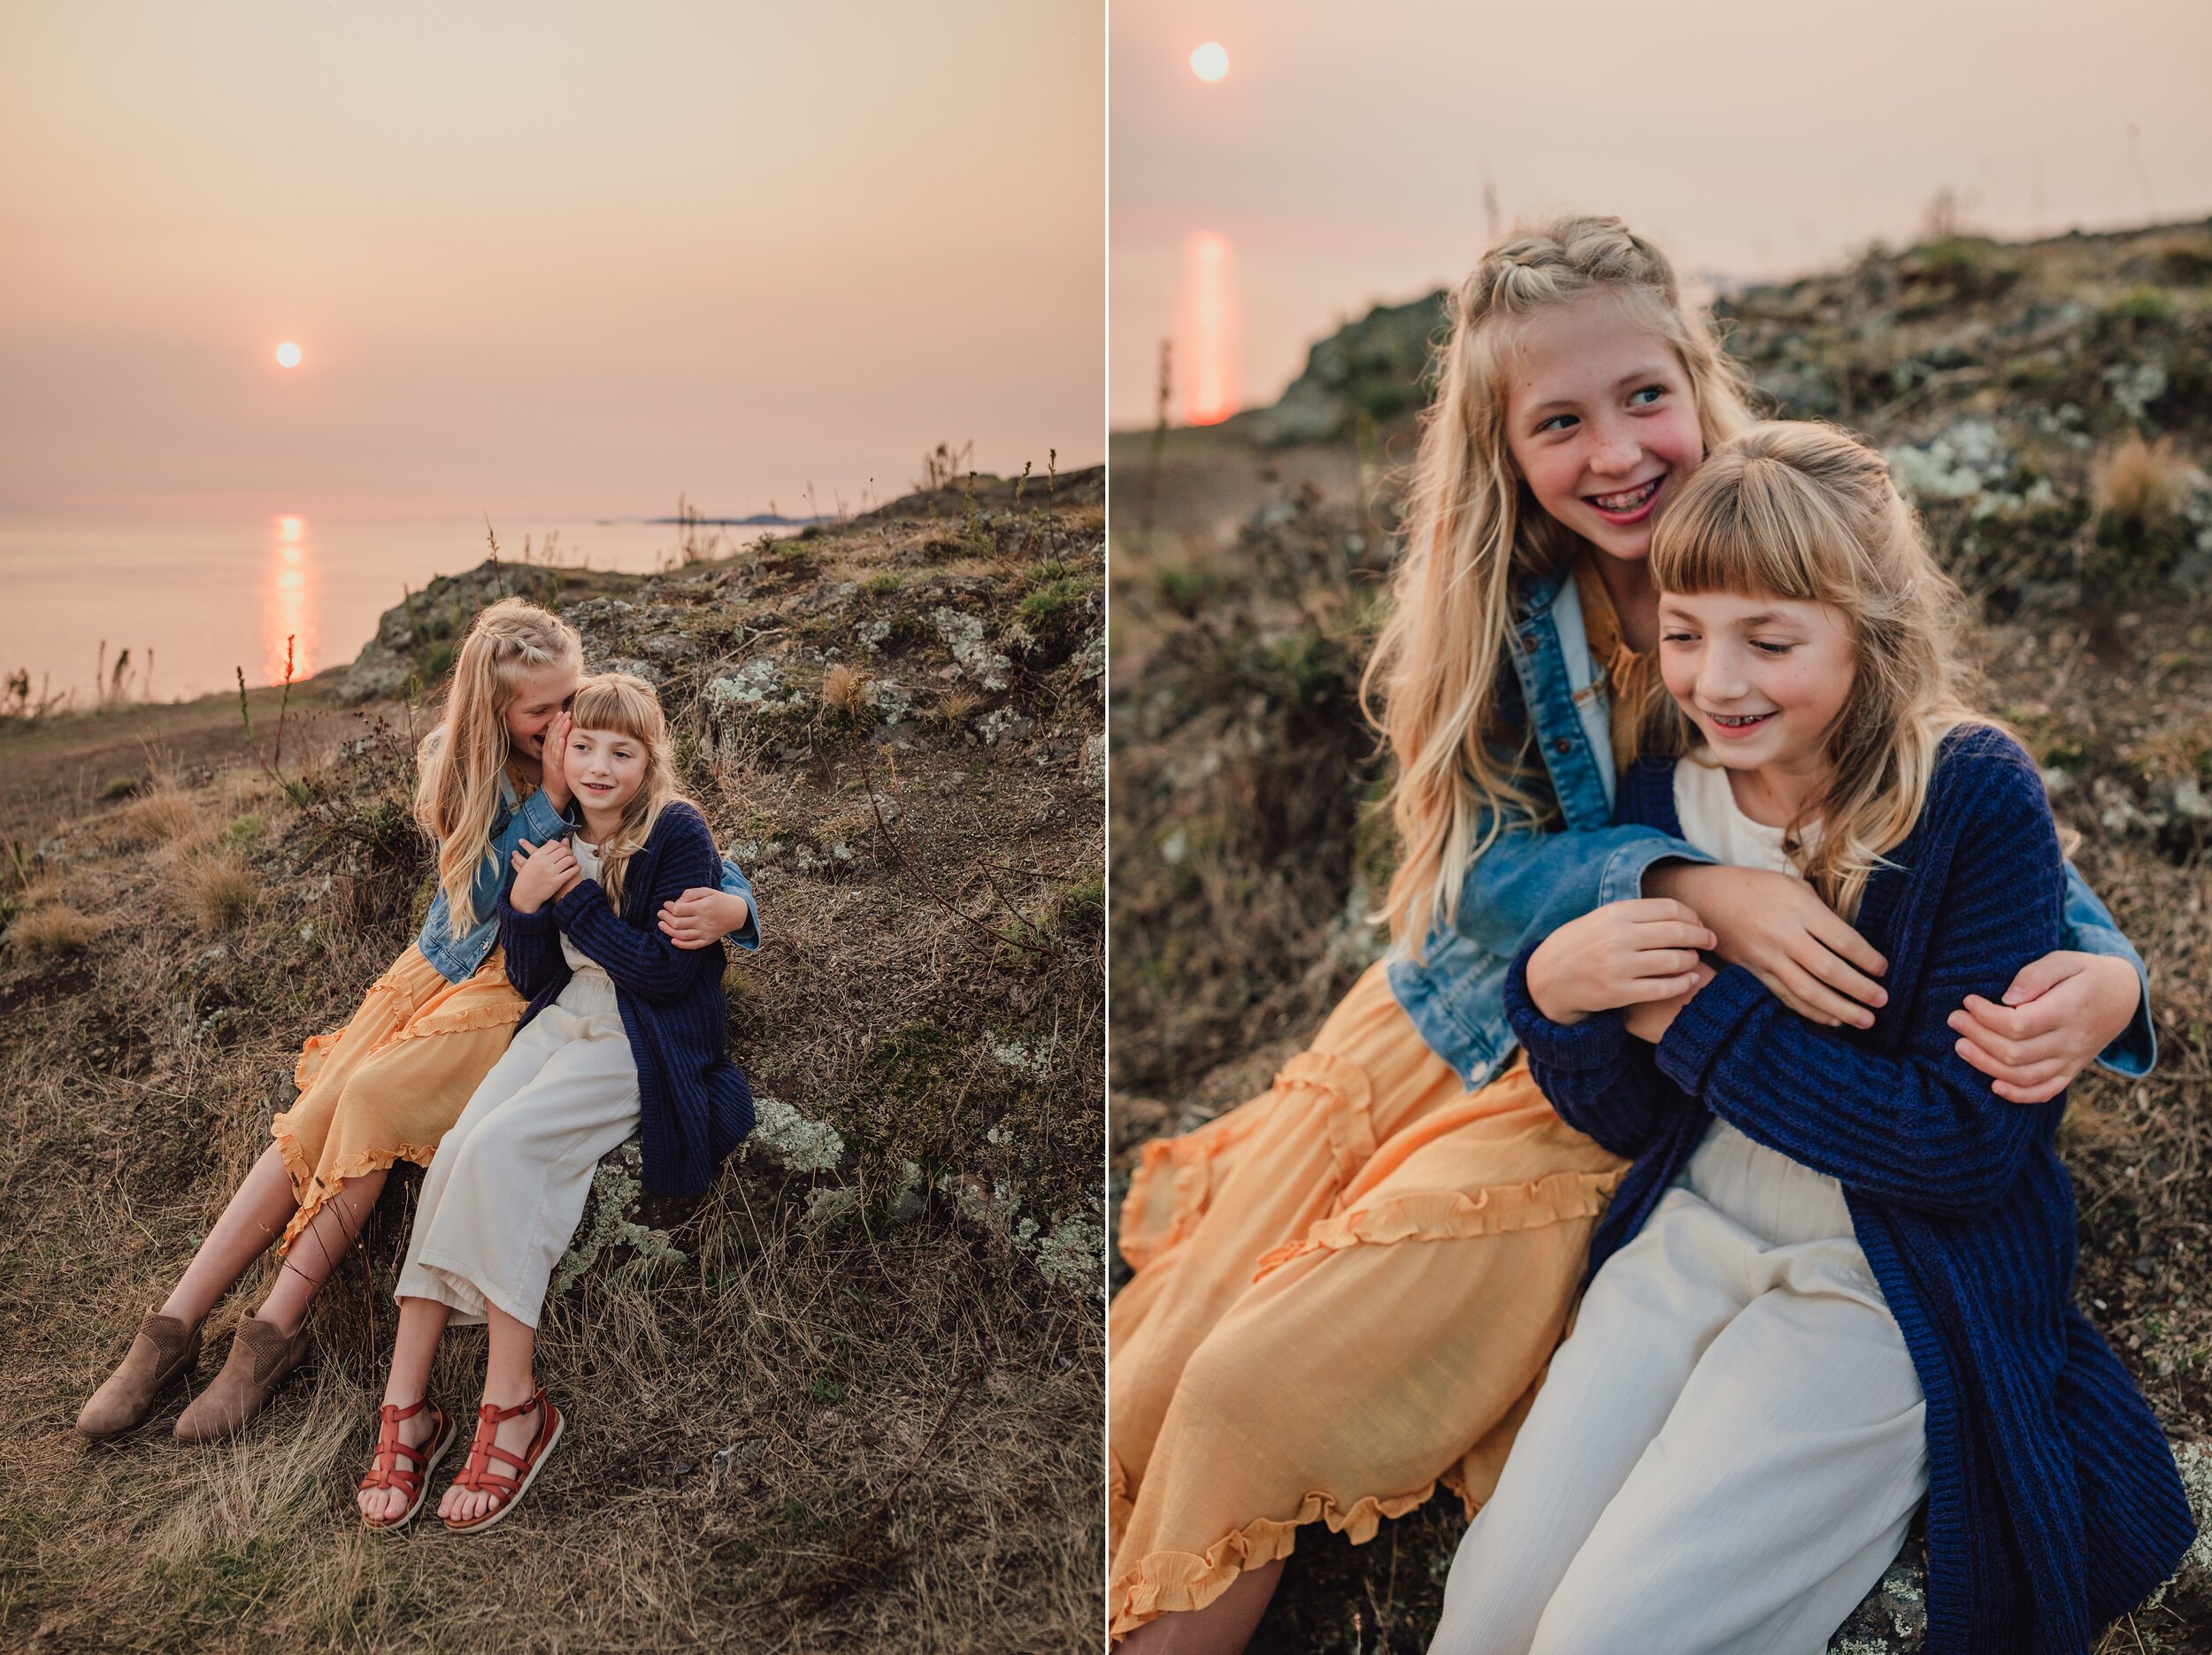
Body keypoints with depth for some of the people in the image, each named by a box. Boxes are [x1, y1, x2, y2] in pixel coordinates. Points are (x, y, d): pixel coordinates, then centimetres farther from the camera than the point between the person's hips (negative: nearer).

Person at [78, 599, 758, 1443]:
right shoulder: (454, 759, -3)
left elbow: (714, 869, -10)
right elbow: (485, 892, -12)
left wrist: (728, 907, -35)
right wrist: (551, 797, -23)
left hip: (520, 991, -3)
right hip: (444, 964, 4)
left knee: (374, 1095, -25)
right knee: (313, 1114, -13)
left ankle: (278, 1326, -15)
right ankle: (173, 1326, -7)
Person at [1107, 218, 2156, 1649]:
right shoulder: (1493, 593, -8)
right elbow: (1485, 864, -13)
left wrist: (2106, 977, -33)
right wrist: (1693, 890, -32)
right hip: (1446, 1013, 4)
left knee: (1253, 1386, -13)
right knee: (1149, 1380, 2)